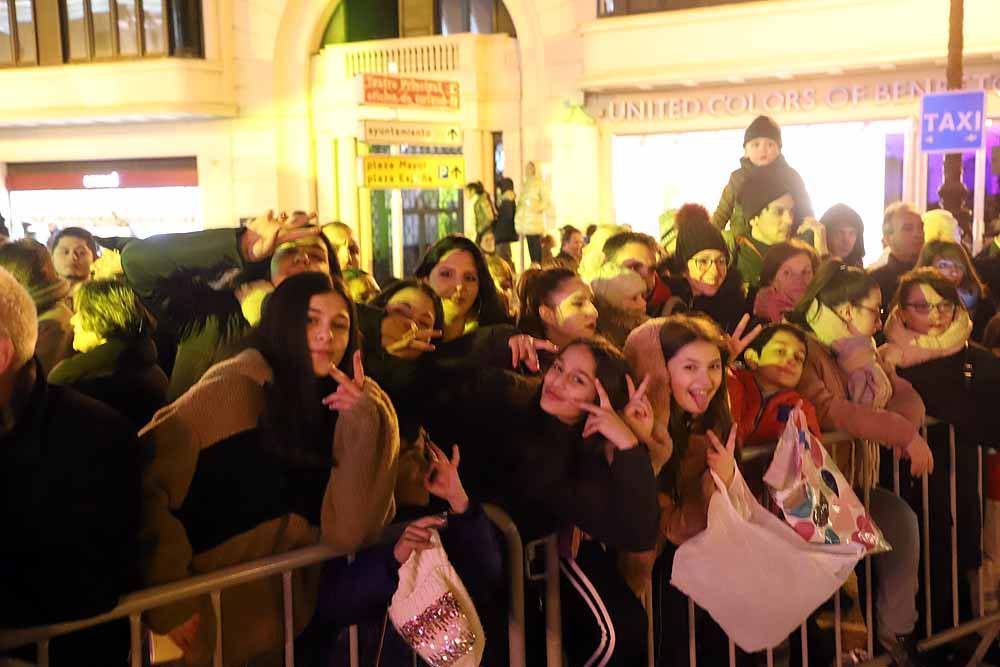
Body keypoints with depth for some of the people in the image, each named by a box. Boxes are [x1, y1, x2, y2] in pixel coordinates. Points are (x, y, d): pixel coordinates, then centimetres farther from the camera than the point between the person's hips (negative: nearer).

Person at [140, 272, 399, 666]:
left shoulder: (337, 405, 0)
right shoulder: (236, 387, -14)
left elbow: (344, 533, -10)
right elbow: (147, 485, -17)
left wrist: (363, 426, -19)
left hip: (286, 610, 4)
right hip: (216, 618, -4)